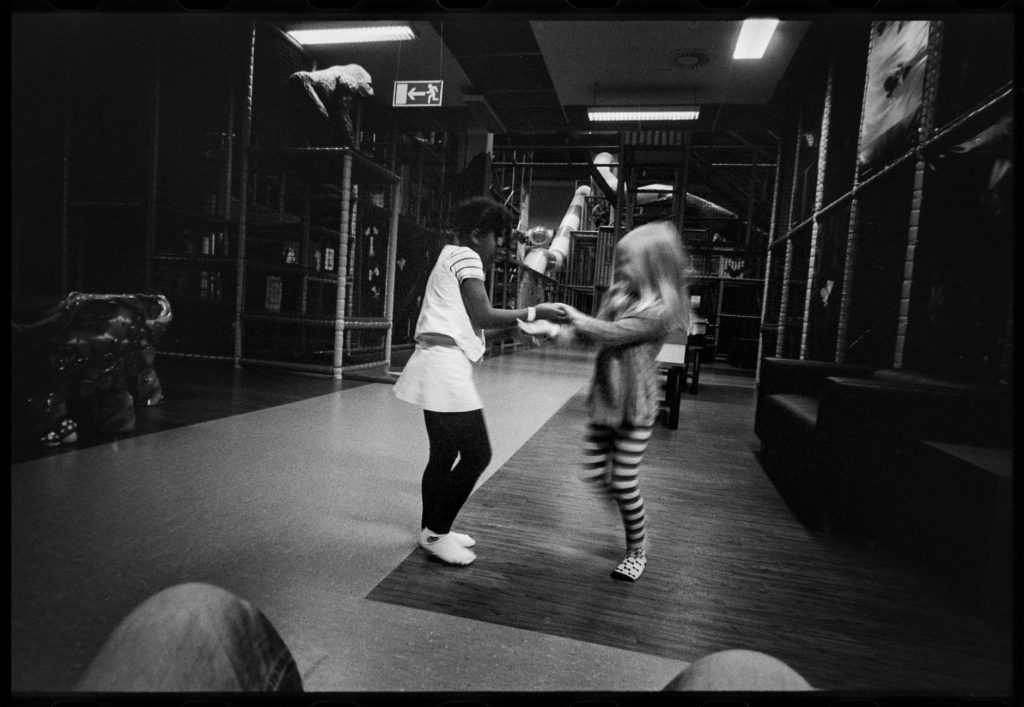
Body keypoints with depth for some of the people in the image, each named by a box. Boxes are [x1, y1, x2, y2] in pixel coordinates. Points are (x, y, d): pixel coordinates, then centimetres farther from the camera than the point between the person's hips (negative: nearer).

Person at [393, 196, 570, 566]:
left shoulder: (452, 258, 24)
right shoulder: (465, 257, -6)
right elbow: (483, 315, -14)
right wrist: (535, 312, -9)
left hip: (441, 367, 11)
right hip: (446, 365, -11)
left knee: (444, 454, 16)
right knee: (477, 454, -5)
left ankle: (433, 530, 27)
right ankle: (436, 532, 7)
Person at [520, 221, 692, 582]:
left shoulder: (659, 309, -18)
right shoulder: (618, 293, 5)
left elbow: (611, 333, -23)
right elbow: (591, 333, 6)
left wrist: (570, 314, -11)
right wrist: (554, 330, -10)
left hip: (635, 406, -7)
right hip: (604, 398, 7)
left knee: (623, 482, 2)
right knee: (596, 472, 13)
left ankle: (637, 552, 25)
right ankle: (632, 510, 42)